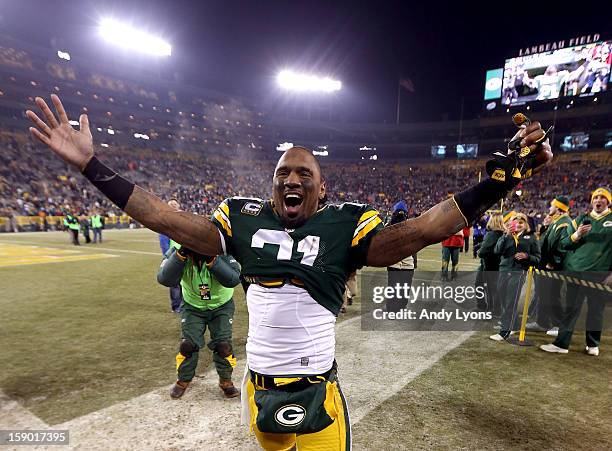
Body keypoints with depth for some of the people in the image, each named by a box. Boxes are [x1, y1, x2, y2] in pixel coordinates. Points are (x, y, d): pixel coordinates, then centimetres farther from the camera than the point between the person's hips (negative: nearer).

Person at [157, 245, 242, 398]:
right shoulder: (178, 249, -25)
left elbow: (233, 279, -41)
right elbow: (165, 279, -37)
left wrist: (212, 259, -50)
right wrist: (180, 254, -48)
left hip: (221, 305, -1)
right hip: (193, 306, 1)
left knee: (223, 344, -5)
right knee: (188, 343, -3)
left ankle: (226, 381, 20)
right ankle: (183, 380, 25)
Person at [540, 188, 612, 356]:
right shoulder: (581, 219, 11)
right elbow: (564, 244, 10)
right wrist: (576, 235, -10)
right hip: (576, 271, 2)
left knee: (596, 310, 9)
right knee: (571, 308, 4)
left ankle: (593, 344, 25)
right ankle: (561, 343, 6)